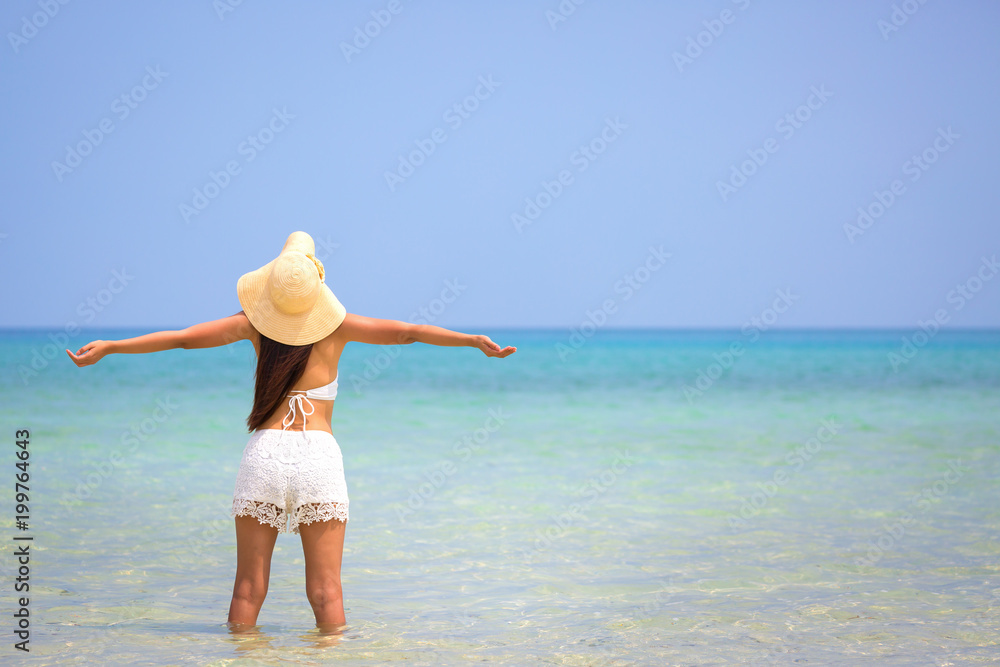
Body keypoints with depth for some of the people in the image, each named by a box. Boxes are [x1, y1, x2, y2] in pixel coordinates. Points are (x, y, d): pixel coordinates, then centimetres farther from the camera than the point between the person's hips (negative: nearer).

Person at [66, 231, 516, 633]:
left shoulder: (256, 324, 6)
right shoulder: (339, 327, 5)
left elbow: (181, 338, 7)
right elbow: (408, 332, 5)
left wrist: (109, 347, 14)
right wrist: (476, 341, 12)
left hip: (264, 452, 1)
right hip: (319, 454, -1)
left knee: (249, 587, 7)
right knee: (326, 590, 1)